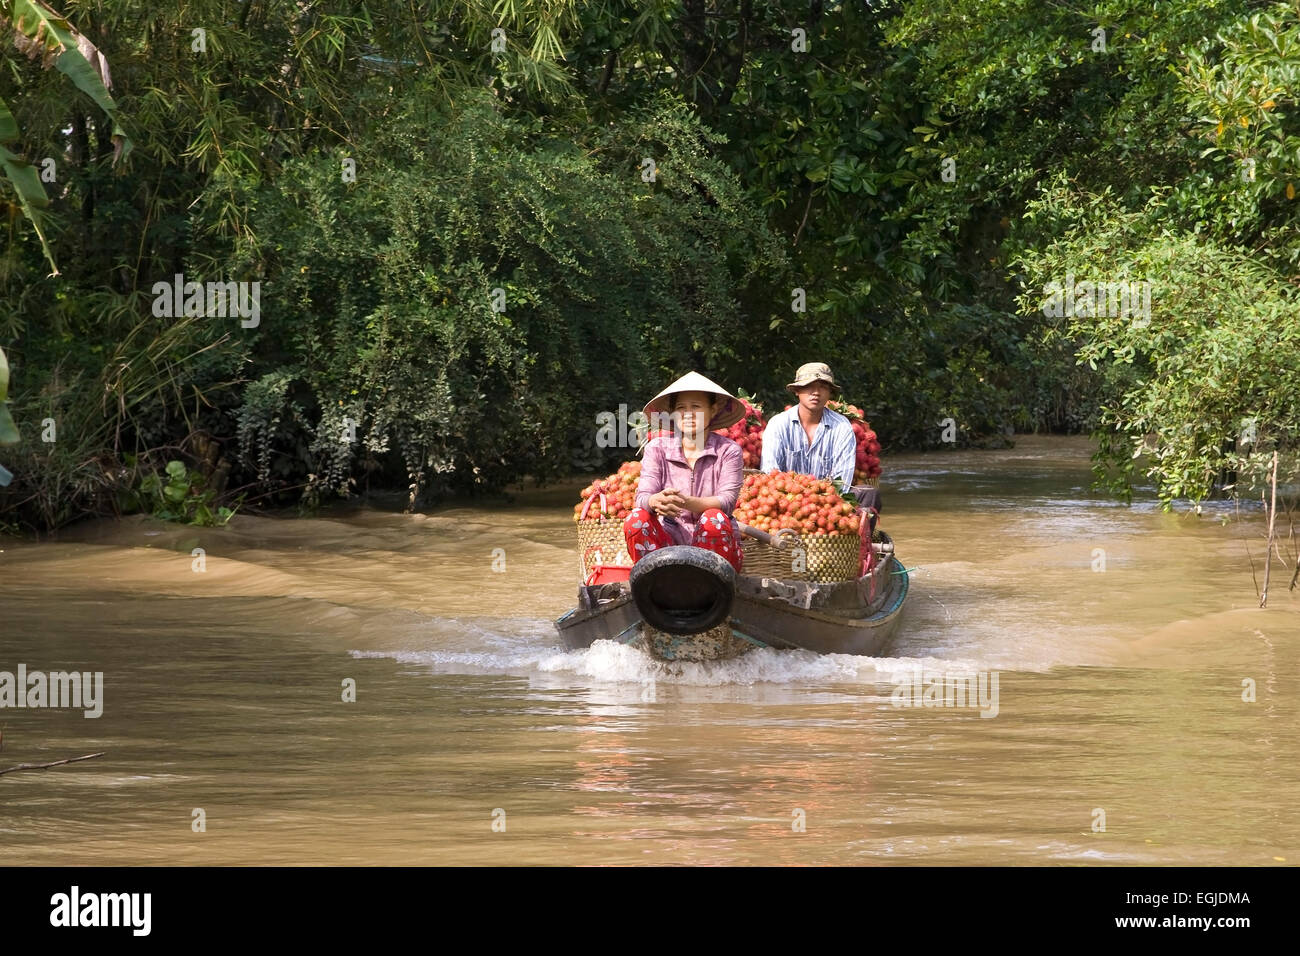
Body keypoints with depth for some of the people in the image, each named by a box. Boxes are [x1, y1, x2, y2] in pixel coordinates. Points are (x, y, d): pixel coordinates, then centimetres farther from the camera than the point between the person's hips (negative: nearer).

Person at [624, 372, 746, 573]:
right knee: (636, 519, -25)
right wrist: (656, 501, -36)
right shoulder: (657, 448, 4)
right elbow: (642, 496, -9)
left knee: (714, 519, -32)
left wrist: (687, 502, -36)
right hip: (670, 545, 2)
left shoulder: (728, 451, -1)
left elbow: (727, 501, -15)